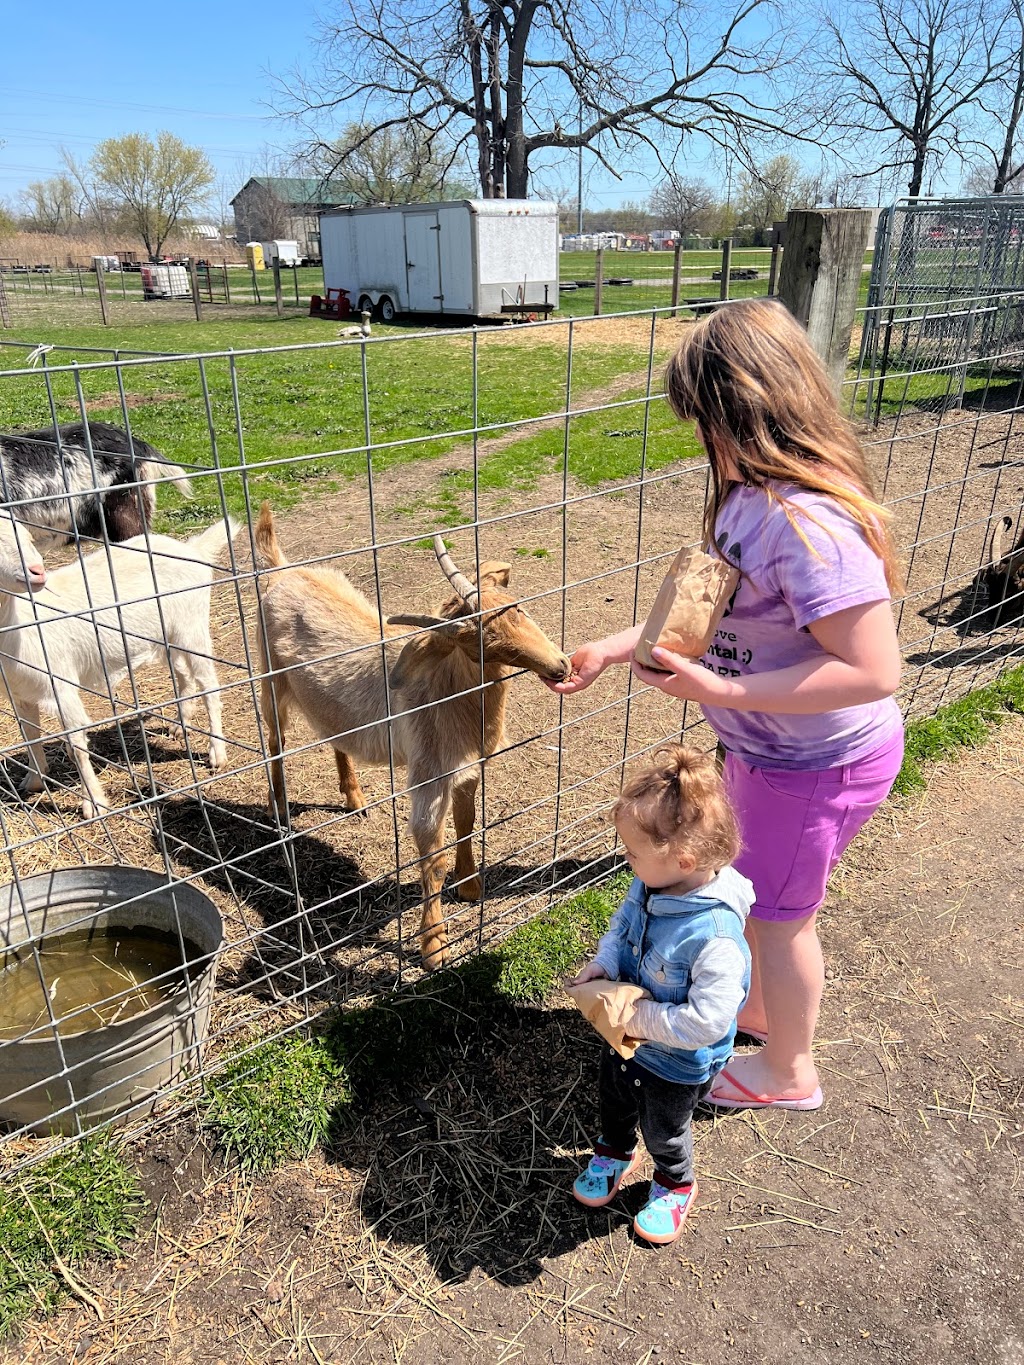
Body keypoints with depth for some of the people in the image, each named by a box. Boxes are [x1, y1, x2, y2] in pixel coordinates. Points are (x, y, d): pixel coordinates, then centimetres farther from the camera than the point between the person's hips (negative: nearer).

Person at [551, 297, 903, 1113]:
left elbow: (873, 670, -33)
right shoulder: (752, 494, -3)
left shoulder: (809, 523, -33)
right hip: (765, 746, 9)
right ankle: (760, 1007, 57)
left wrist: (720, 691, -34)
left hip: (819, 765, -9)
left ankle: (787, 1071, 43)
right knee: (751, 891, 28)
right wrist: (612, 650, 7)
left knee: (778, 913, 14)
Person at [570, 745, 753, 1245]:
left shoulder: (716, 937, -42)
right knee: (614, 1100, 32)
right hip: (625, 1035, 6)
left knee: (664, 1128, 24)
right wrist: (603, 965, -15)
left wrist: (640, 1017, -32)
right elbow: (622, 924, 0)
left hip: (677, 1063, -6)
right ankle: (615, 1152, 65)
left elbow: (705, 1022, -38)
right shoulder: (650, 884, -19)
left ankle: (676, 1185, 57)